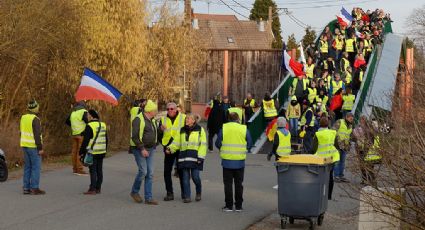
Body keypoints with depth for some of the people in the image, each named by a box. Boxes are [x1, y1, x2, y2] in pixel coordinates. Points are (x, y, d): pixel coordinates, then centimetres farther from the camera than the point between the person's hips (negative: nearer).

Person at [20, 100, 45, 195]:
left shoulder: (23, 118, 9)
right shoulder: (35, 119, -16)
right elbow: (37, 135, -19)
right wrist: (40, 148, -16)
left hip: (25, 145, 8)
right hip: (33, 146, -8)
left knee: (27, 167, 12)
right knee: (36, 167, -4)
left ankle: (26, 188, 12)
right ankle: (35, 188, -6)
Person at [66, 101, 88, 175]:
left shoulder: (73, 112, 15)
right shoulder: (83, 111, -6)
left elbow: (67, 121, 22)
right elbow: (86, 120, -19)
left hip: (74, 133, 7)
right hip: (81, 134, -7)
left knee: (74, 151, 10)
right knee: (80, 152, -7)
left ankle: (75, 169, 15)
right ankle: (79, 169, -8)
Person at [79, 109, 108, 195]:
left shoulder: (90, 126, -14)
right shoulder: (103, 125, 10)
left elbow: (85, 141, -15)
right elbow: (106, 139, 16)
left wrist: (82, 152, -8)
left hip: (92, 152, -7)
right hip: (101, 152, 7)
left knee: (93, 170, -5)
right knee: (99, 170, 10)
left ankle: (92, 189, -5)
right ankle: (98, 188, 14)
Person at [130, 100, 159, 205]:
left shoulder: (152, 120, 13)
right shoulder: (138, 120, -13)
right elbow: (134, 136, -18)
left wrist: (154, 146, 12)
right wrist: (142, 149, -21)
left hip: (150, 149, 8)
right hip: (139, 149, -8)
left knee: (150, 173, 2)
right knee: (143, 171, -12)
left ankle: (148, 198, 4)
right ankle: (134, 192, 10)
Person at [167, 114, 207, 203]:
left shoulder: (200, 130, 3)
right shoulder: (182, 130, 14)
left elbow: (203, 145, 0)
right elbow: (176, 143, 13)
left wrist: (200, 157, -8)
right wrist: (170, 149, -6)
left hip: (195, 157, -3)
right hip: (184, 157, 4)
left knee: (195, 176, -6)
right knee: (185, 177, 0)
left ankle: (198, 193, 20)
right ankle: (187, 196, 5)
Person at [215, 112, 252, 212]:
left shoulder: (223, 128, -5)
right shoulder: (244, 129, -3)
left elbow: (218, 143, -1)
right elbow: (249, 144, 2)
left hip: (227, 160, -1)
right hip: (240, 161, 1)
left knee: (228, 183, 7)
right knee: (238, 183, 10)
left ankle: (229, 205, 7)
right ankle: (238, 206, 12)